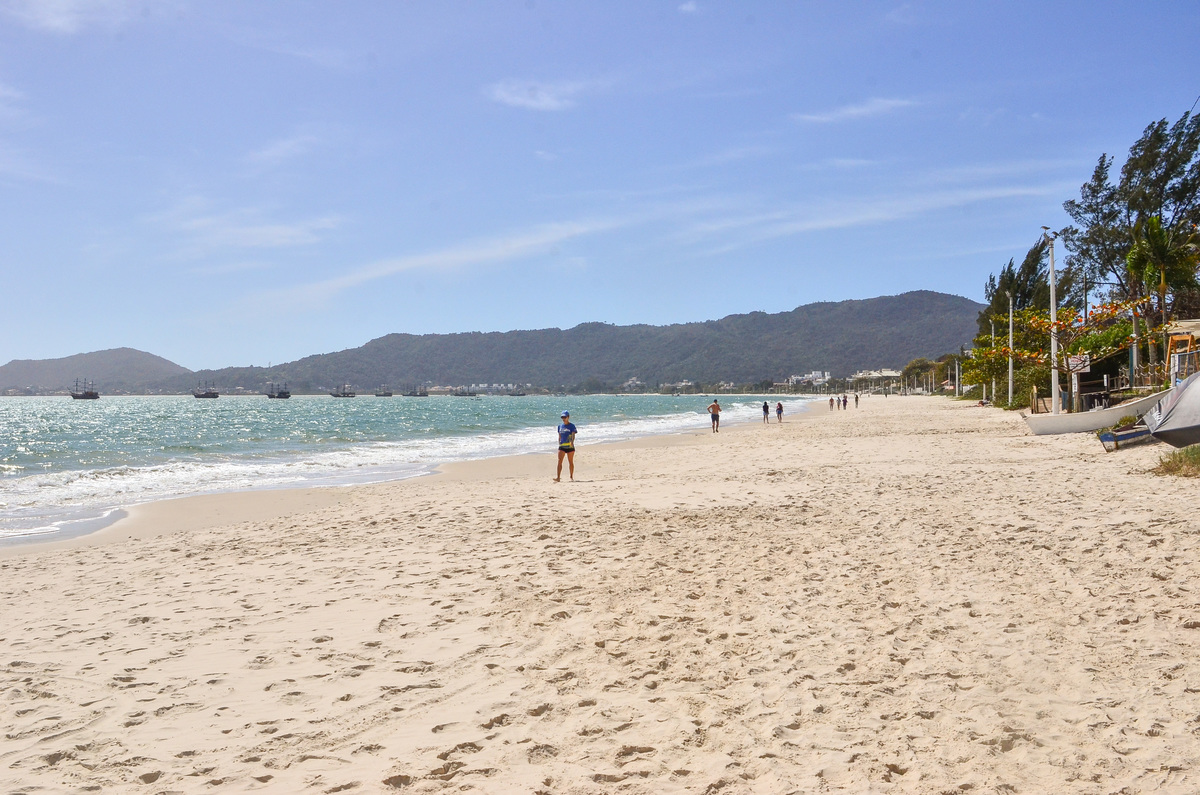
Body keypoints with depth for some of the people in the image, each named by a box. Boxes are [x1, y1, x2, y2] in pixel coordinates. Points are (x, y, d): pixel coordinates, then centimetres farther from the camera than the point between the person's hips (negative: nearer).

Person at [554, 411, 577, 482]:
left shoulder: (572, 425, -5)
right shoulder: (560, 425, 10)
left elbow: (573, 435, -16)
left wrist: (572, 441, -33)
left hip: (570, 446, -3)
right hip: (562, 446, 3)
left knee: (570, 462, 9)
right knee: (559, 461, -11)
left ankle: (571, 476, 22)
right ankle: (558, 477, -17)